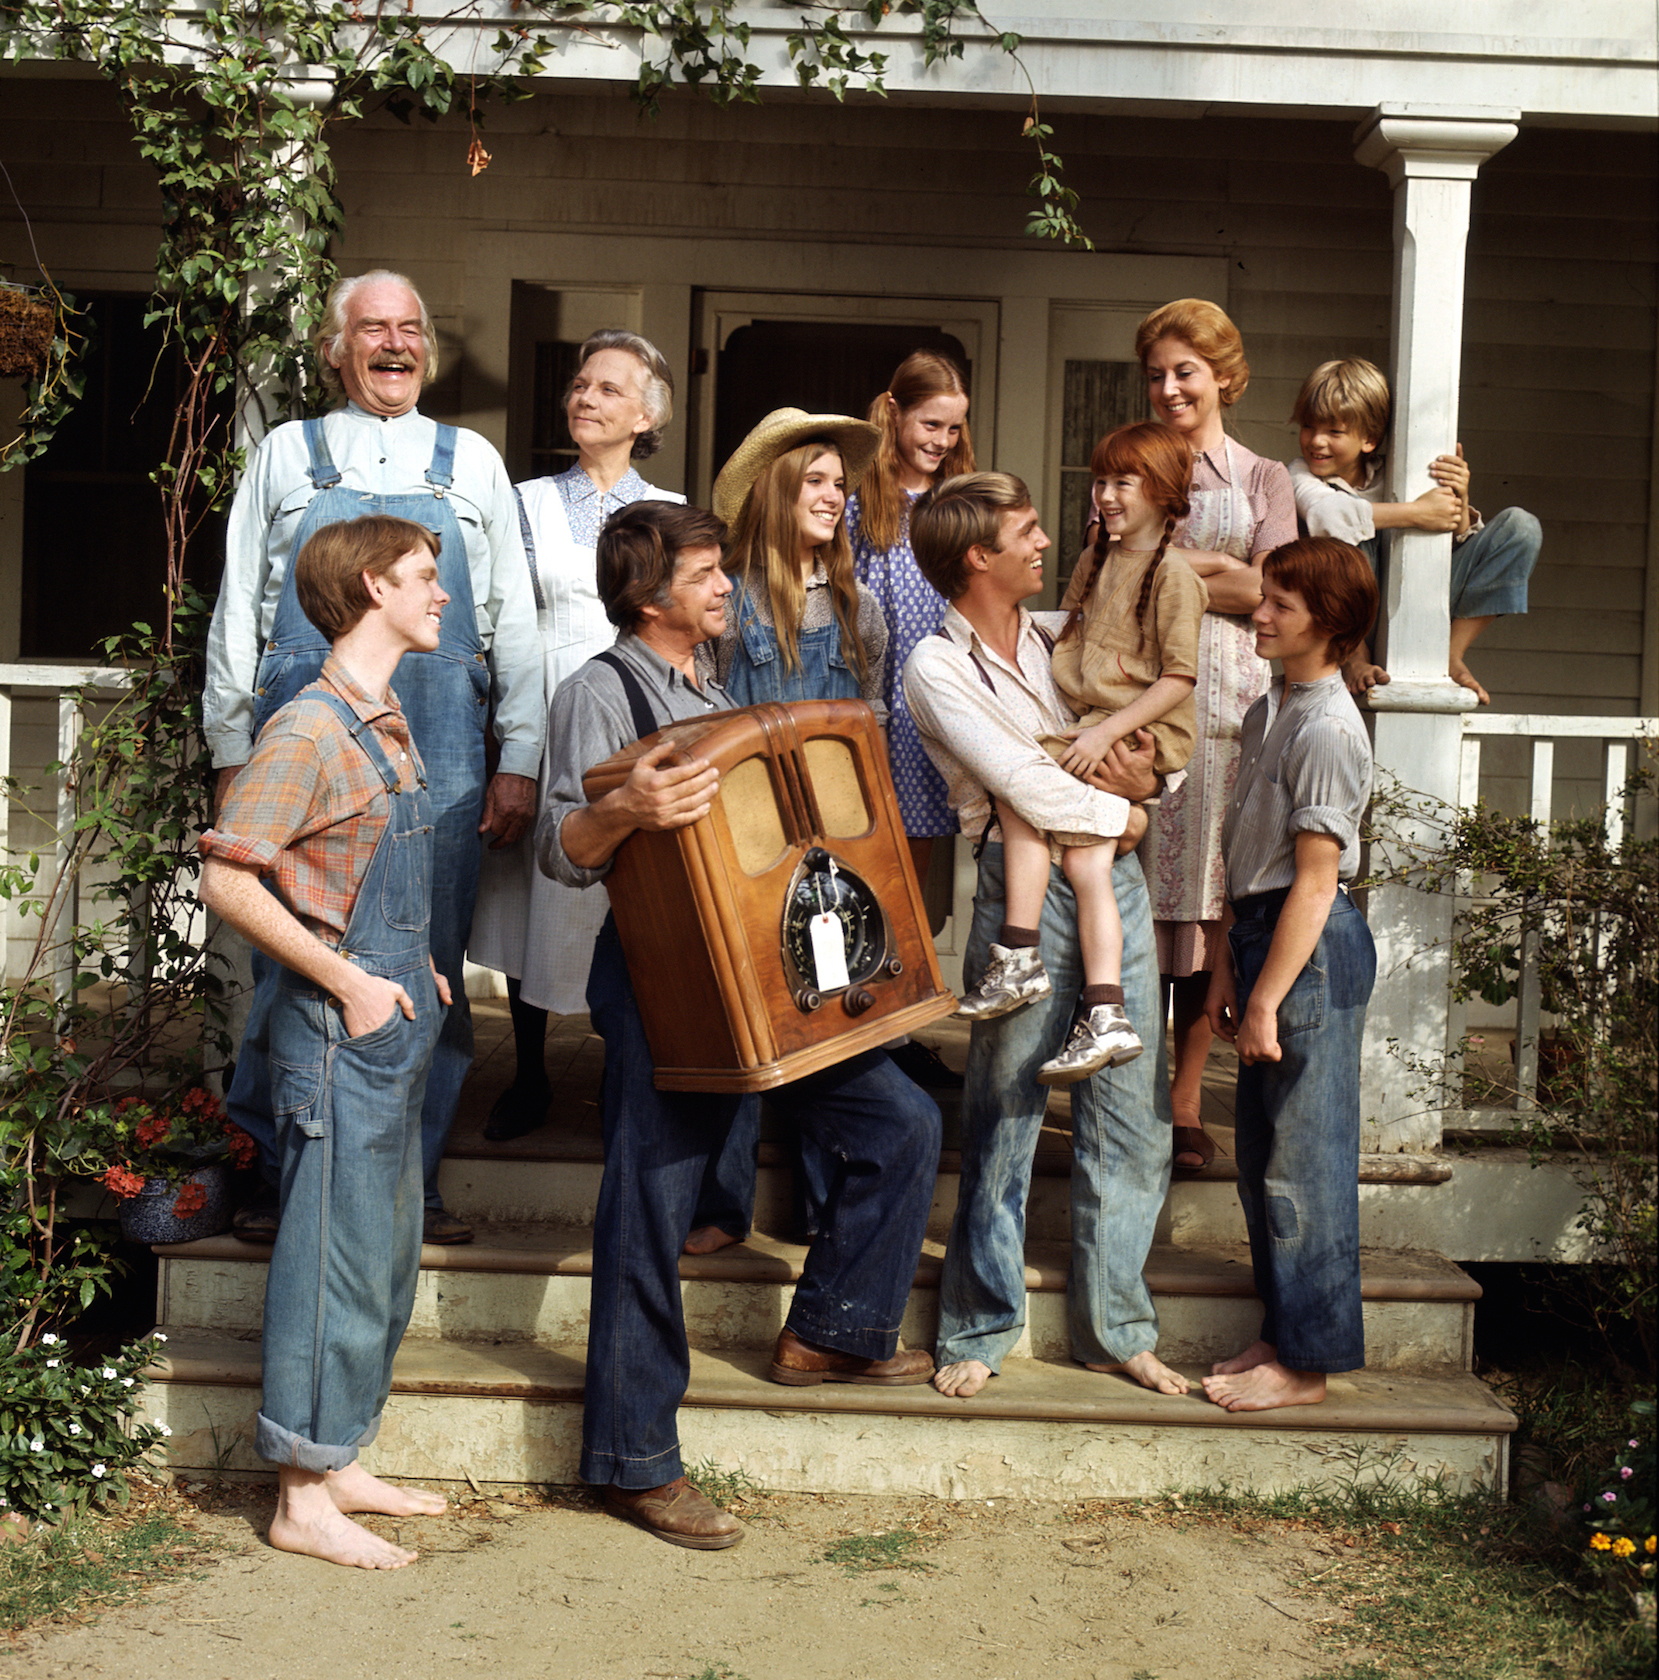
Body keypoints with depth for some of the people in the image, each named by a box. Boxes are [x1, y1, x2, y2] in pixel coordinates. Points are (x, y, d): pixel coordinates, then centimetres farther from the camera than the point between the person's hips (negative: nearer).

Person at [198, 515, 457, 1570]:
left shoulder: (387, 724, 13)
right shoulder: (312, 730, -16)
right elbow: (228, 880, -20)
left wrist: (421, 969, 11)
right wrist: (348, 981, -18)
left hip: (396, 1020, 9)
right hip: (341, 1027, -9)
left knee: (389, 1254, 16)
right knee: (338, 1257, -2)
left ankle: (339, 1464, 29)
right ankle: (304, 1501, 10)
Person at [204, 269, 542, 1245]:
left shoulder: (472, 462, 16)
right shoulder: (288, 454, 14)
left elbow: (514, 617, 13)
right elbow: (237, 608, 12)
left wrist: (520, 758, 5)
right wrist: (233, 753, 5)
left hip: (439, 735, 1)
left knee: (430, 962, 1)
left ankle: (413, 1178, 10)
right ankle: (284, 1176, 10)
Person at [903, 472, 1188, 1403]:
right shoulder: (937, 667, -3)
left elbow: (1135, 725, 21)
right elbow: (1023, 785, -13)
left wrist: (1145, 777, -1)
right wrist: (1121, 809, -2)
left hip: (1115, 875, 6)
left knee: (1130, 1111, 6)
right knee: (1006, 1112, -1)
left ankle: (1117, 1327, 16)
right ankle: (979, 1330, 12)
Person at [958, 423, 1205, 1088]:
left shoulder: (1173, 573, -8)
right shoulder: (1094, 560, 17)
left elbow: (1179, 679, -13)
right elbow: (1068, 641, 26)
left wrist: (1108, 732, -18)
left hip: (1143, 733, -7)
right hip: (1088, 727, 7)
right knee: (1083, 856, -8)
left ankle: (1018, 957, -18)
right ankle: (1105, 1016, -12)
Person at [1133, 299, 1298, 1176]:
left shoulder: (1263, 479, 14)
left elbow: (1270, 594, 0)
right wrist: (1215, 565, -5)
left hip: (1229, 700, -1)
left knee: (1207, 900, -2)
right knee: (1137, 897, -4)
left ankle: (1186, 1099, 5)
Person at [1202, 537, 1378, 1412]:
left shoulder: (1327, 729, -16)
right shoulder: (1268, 712, 13)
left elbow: (1315, 879, -18)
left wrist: (1266, 1000, -18)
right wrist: (1227, 966, 16)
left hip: (1313, 948, -10)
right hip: (1262, 931, 10)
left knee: (1302, 1161, -2)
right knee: (1263, 1158, 15)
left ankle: (1304, 1362, 8)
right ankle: (1281, 1332, 27)